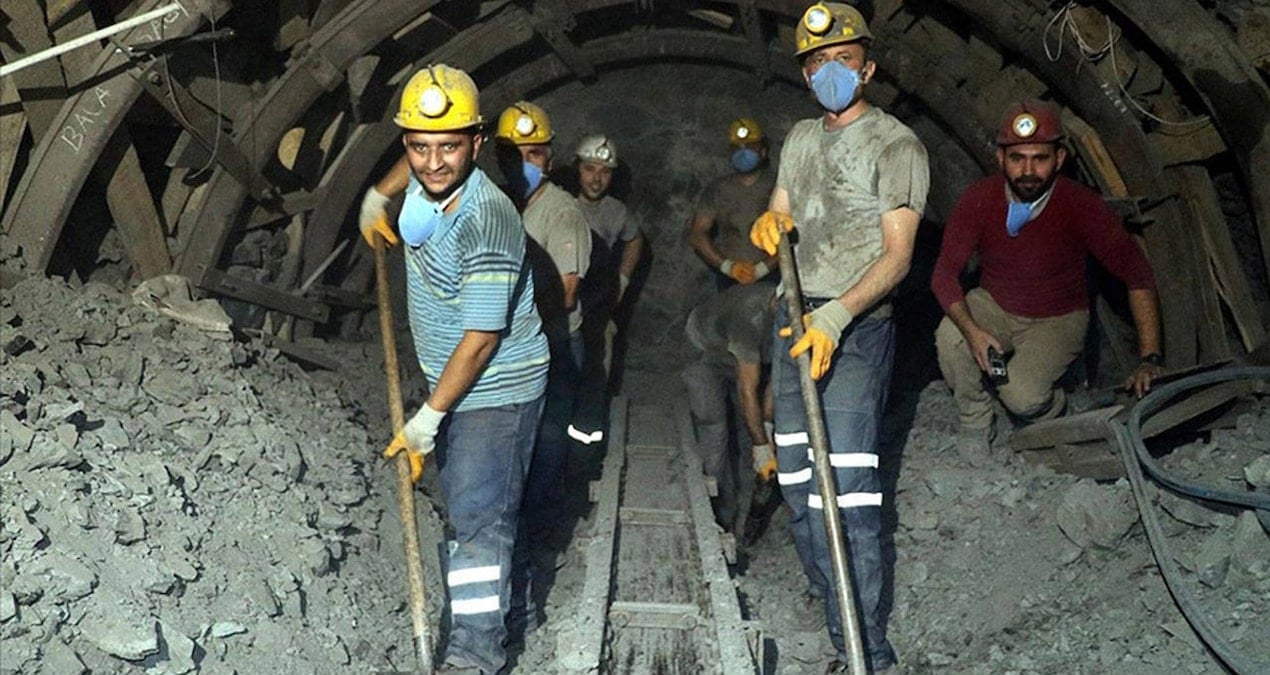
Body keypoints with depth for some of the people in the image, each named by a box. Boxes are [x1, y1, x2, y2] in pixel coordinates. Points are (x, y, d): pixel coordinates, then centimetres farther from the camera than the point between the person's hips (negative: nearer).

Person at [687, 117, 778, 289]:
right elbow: (696, 234, 5)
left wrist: (763, 268, -15)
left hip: (770, 277, -2)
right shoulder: (717, 189, 10)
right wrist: (727, 266, -8)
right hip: (729, 279, 2)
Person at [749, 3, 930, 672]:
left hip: (856, 325, -7)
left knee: (846, 487, -14)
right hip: (796, 319, 7)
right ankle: (842, 621, 22)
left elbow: (897, 255, -12)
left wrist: (835, 318, -26)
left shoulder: (897, 145, -5)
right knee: (798, 483, 9)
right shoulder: (800, 138, 17)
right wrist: (766, 226, -5)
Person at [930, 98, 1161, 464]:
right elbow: (945, 272, -17)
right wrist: (971, 329, -35)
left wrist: (1150, 359, -21)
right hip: (993, 306, 2)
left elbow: (1138, 276, -16)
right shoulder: (978, 200, -19)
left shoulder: (1082, 207, -23)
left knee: (1022, 396, -26)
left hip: (1057, 319, -2)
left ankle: (1053, 410, 14)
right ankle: (976, 424, -2)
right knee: (949, 338, -30)